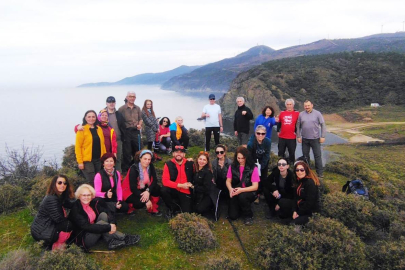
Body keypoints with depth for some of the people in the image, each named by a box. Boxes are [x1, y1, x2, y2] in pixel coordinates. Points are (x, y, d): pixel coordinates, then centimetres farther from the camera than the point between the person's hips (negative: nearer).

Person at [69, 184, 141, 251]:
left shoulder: (94, 202, -2)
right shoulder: (75, 209, -19)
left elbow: (108, 212, -5)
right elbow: (87, 227, -28)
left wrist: (113, 223, -28)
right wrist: (109, 227, -31)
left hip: (95, 231, 6)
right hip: (83, 239, -6)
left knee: (103, 215, -15)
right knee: (101, 223, -27)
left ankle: (112, 241, -23)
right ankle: (124, 238, -18)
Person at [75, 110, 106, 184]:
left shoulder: (99, 129, 10)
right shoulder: (82, 130, -6)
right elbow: (78, 147, -8)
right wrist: (80, 162, -13)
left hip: (98, 159, 5)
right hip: (87, 160, -5)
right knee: (91, 182, -5)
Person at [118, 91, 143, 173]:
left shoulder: (137, 108, 11)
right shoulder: (122, 108, -4)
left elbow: (140, 119, 18)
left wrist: (139, 125, 0)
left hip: (136, 131, 4)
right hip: (126, 132, -4)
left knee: (137, 150, 12)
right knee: (126, 151, 3)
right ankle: (126, 168, 15)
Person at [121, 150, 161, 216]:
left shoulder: (150, 166, -9)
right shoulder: (134, 169, -23)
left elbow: (154, 180, -14)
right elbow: (133, 188, -27)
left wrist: (148, 191, -35)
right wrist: (147, 201, -29)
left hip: (142, 188, 5)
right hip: (129, 191, -5)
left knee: (157, 188, -20)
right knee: (140, 202, -32)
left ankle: (153, 209, -3)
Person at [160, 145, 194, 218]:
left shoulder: (190, 164, -4)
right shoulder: (168, 164, -9)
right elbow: (165, 181, -17)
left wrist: (191, 184, -4)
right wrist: (180, 185, -19)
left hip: (185, 192, 1)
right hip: (173, 191, 0)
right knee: (163, 190, -32)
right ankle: (172, 208, -3)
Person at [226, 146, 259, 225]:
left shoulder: (253, 168, -12)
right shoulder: (232, 167, -3)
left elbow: (255, 186, -13)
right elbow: (228, 181, 2)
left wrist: (241, 190, -28)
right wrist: (230, 189, -22)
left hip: (248, 192, -3)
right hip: (235, 193, 3)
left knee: (242, 196, -37)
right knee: (232, 216, -12)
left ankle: (249, 215, -9)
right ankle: (240, 207, 24)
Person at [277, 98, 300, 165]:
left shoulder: (297, 113, -2)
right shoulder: (282, 113, 7)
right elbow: (279, 123, 17)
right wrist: (278, 131, 12)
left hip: (292, 137, -3)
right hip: (282, 137, 3)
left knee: (292, 153, 6)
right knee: (281, 152, 12)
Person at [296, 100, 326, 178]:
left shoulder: (317, 114, -3)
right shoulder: (301, 114, 3)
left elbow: (323, 125, -3)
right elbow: (298, 126, 6)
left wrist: (322, 136, -7)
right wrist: (298, 136, 2)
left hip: (315, 138, -2)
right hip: (304, 139, 3)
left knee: (317, 155, 1)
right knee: (305, 155, 11)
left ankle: (320, 173, 8)